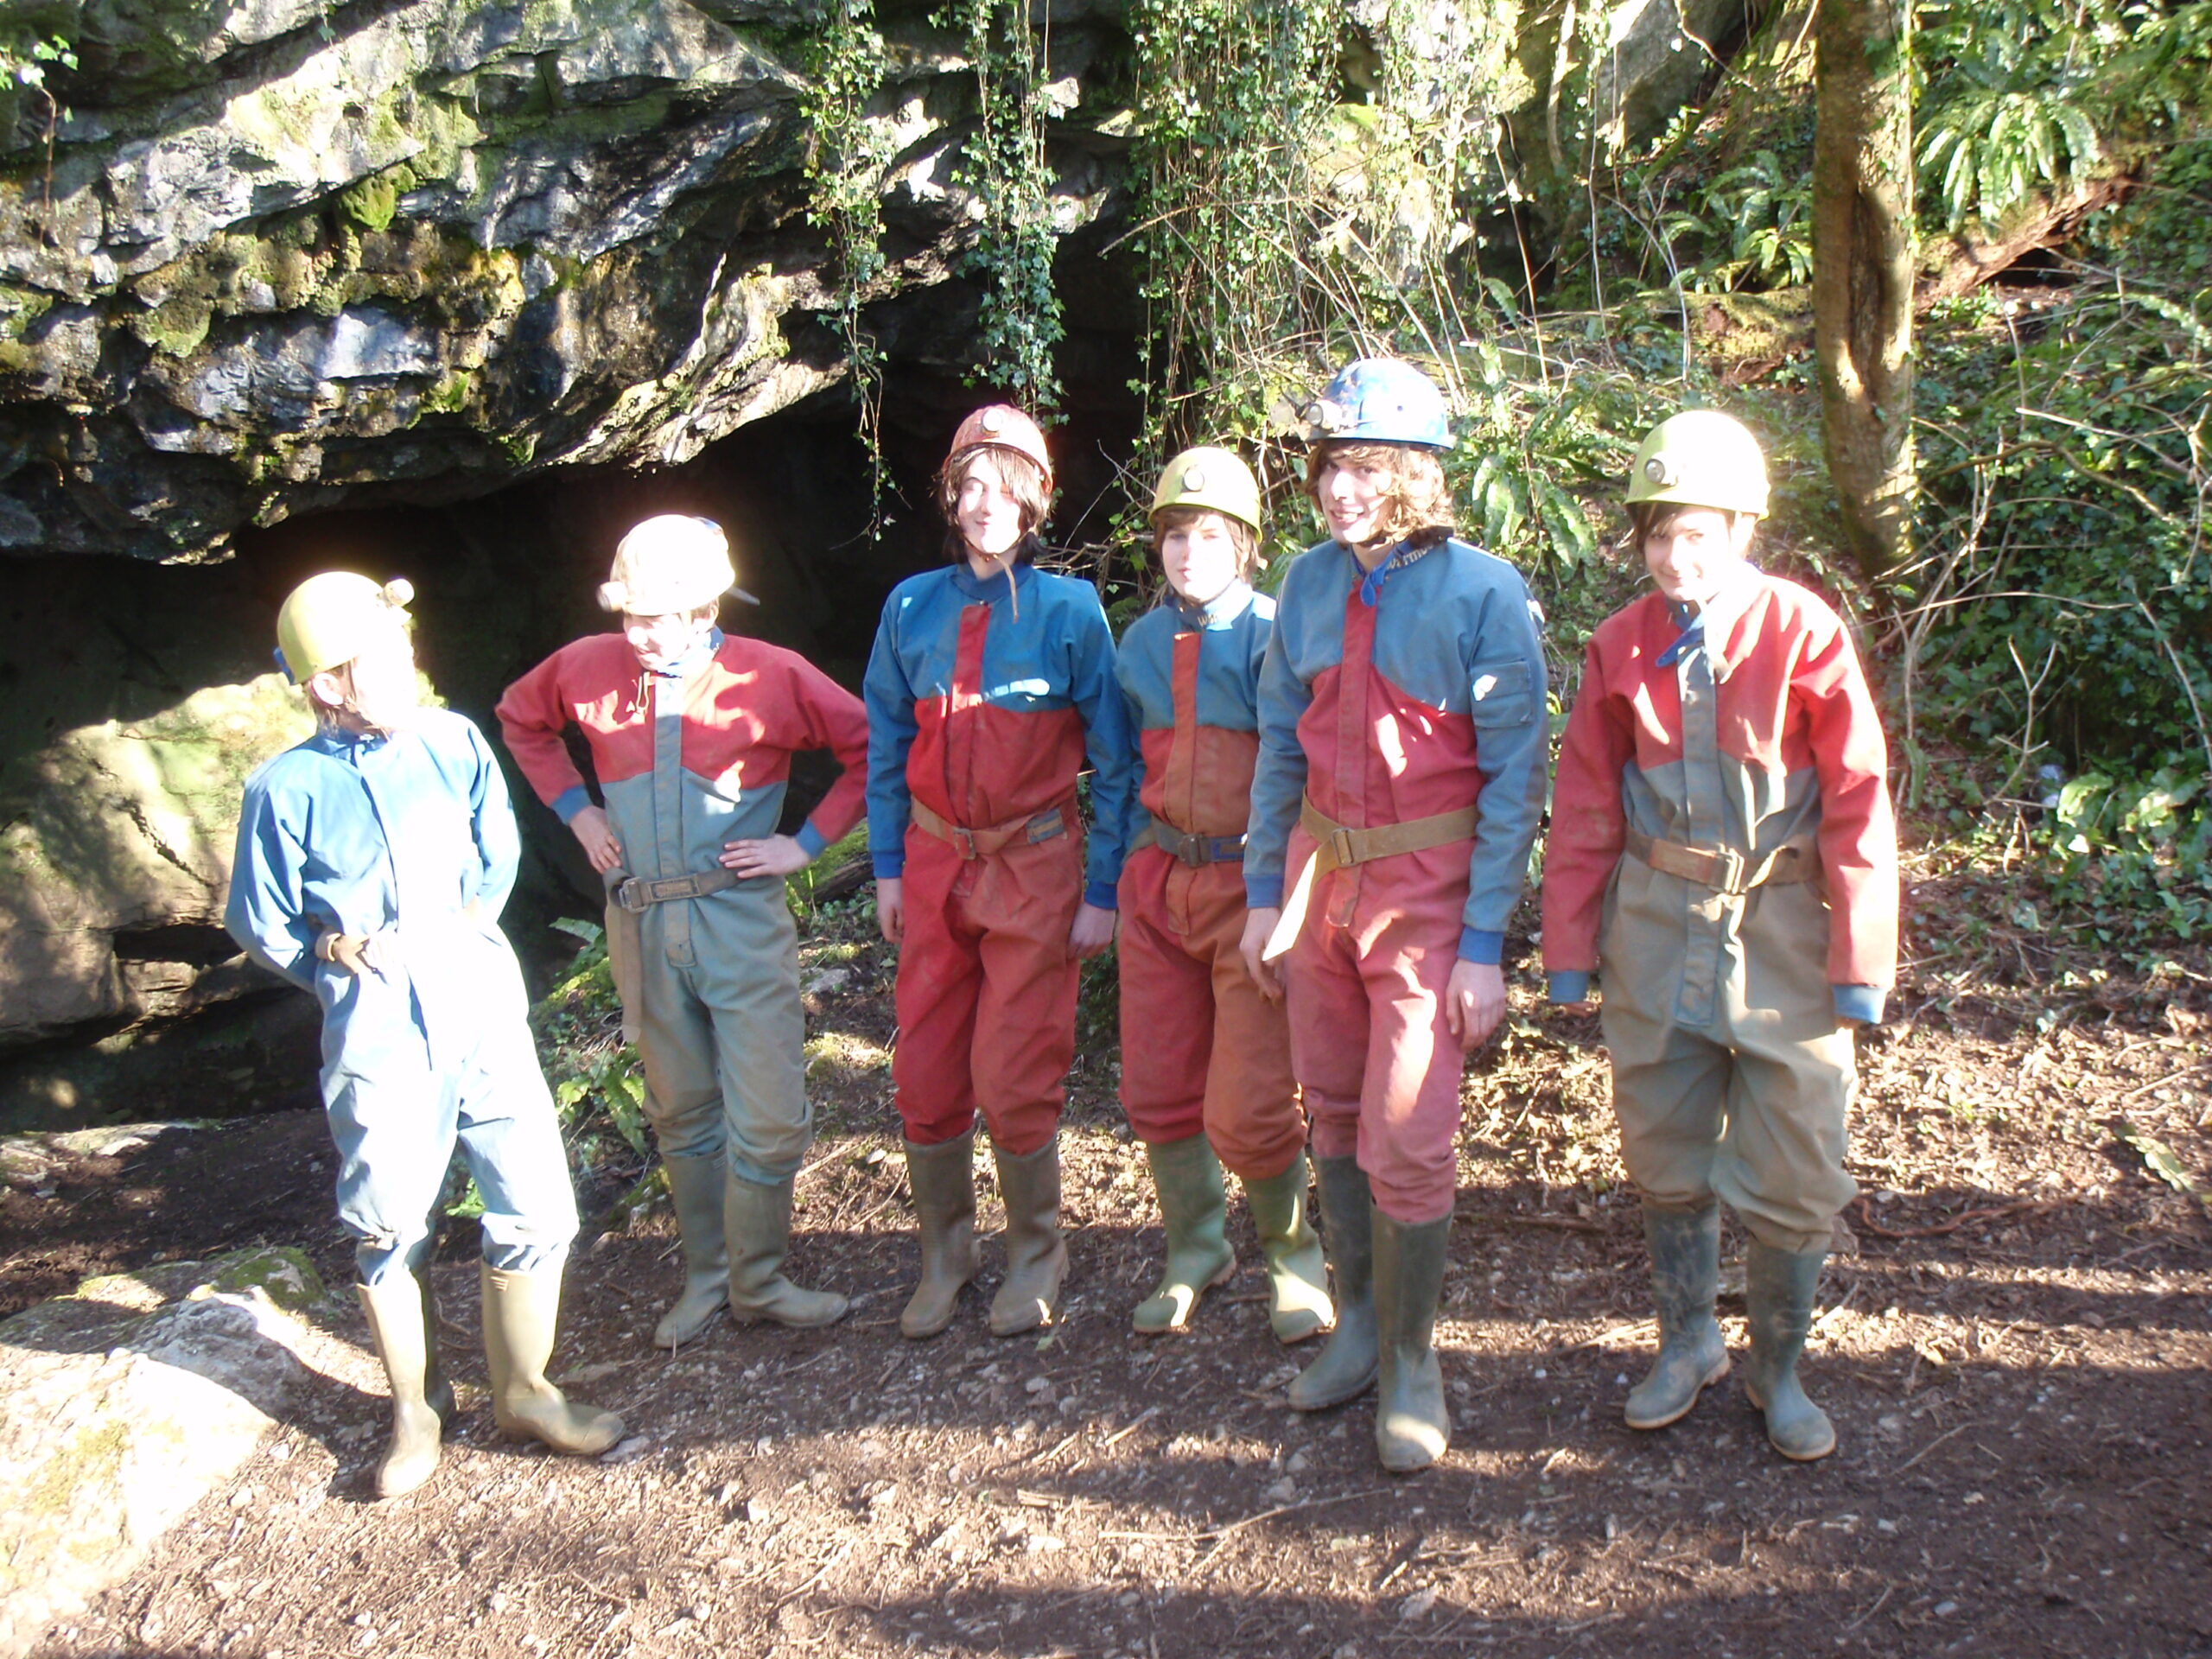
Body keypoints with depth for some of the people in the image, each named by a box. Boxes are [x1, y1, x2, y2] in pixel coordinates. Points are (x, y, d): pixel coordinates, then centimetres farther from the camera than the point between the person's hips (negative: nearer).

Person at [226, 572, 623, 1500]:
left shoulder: (453, 743, 0)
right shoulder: (287, 788, -7)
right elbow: (260, 923, 3)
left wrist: (464, 938, 6)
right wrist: (353, 979, 2)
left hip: (483, 1013, 2)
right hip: (375, 1036, -2)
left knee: (535, 1207, 2)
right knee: (389, 1231, 11)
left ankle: (523, 1391, 23)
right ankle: (417, 1410, 32)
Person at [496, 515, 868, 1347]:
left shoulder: (772, 677, -10)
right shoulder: (589, 668, -1)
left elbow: (872, 747, -5)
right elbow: (520, 718, 19)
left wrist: (808, 842, -9)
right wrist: (574, 808, 8)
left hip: (742, 922, -3)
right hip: (641, 926, 3)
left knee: (767, 1117, -2)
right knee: (681, 1114, 15)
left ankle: (758, 1282, 18)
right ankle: (706, 1276, 31)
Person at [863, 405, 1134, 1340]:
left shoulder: (1069, 610, -5)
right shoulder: (914, 607, 4)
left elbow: (1113, 759, -3)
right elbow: (887, 744, 12)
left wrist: (1102, 891, -6)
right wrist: (888, 867, 8)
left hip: (1036, 867, -3)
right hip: (936, 861, 3)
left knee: (1014, 1079, -3)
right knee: (924, 1076, 6)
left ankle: (1036, 1254, 21)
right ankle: (944, 1254, 26)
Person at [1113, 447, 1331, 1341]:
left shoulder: (1274, 637, -8)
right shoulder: (1140, 644, 9)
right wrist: (1129, 868, 14)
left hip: (1250, 886, -5)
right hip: (1159, 880, 5)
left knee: (1247, 1109, -6)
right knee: (1158, 1091, 10)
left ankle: (1292, 1254, 23)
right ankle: (1195, 1253, 34)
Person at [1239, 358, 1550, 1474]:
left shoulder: (1482, 592, -11)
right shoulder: (1310, 584, 3)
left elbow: (1513, 776, -10)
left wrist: (1485, 944, -13)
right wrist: (1265, 891, 10)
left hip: (1427, 887, -5)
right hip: (1319, 870, 5)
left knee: (1407, 1141, -5)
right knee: (1335, 1115, 14)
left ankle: (1410, 1362, 15)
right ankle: (1357, 1321, 32)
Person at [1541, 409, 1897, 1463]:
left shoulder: (1803, 632, -9)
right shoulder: (1621, 646, 0)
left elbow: (1858, 803, -7)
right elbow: (1586, 806, 4)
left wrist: (1861, 962, -9)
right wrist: (1569, 950, 2)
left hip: (1781, 925, -2)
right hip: (1656, 927, 3)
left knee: (1792, 1172, 5)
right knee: (1665, 1157, 13)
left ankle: (1777, 1368, 26)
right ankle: (1687, 1345, 33)